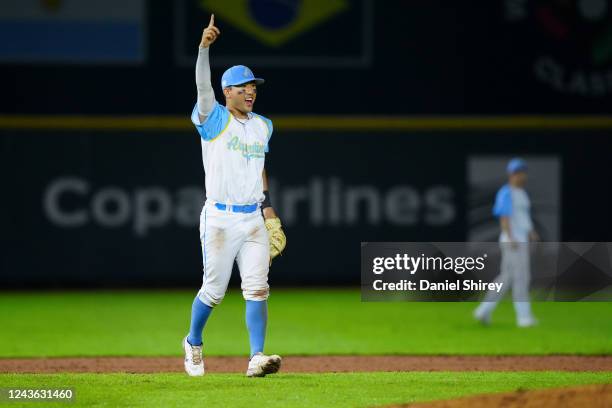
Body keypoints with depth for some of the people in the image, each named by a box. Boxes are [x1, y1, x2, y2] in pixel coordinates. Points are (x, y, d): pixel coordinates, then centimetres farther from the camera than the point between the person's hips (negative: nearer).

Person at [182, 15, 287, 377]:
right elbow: (203, 85, -20)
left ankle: (257, 358, -9)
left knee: (257, 288, -6)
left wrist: (268, 208, 14)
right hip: (219, 219, -4)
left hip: (254, 219, 4)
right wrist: (205, 47, -35)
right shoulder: (214, 119, -3)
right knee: (214, 290, 3)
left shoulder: (263, 126, 14)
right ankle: (193, 344, 28)